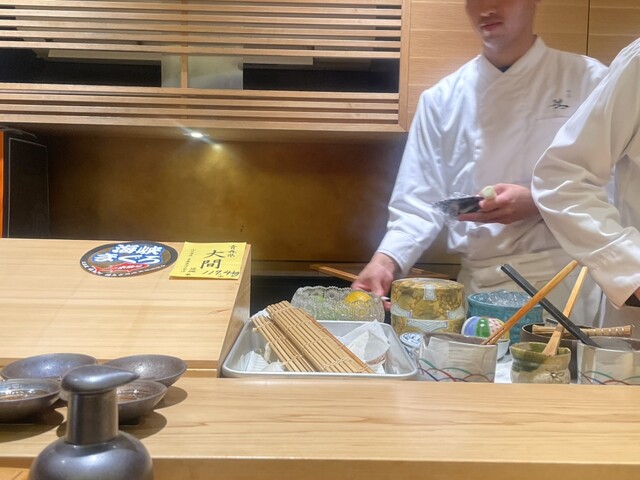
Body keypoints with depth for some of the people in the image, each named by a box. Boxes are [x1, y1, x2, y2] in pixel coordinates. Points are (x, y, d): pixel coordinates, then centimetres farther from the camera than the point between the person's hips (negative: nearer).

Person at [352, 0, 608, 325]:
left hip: (565, 285, -1)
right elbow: (421, 202, 1)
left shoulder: (586, 79, -2)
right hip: (478, 286, 2)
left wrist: (538, 203, -21)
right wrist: (385, 260, -15)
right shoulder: (442, 99, 4)